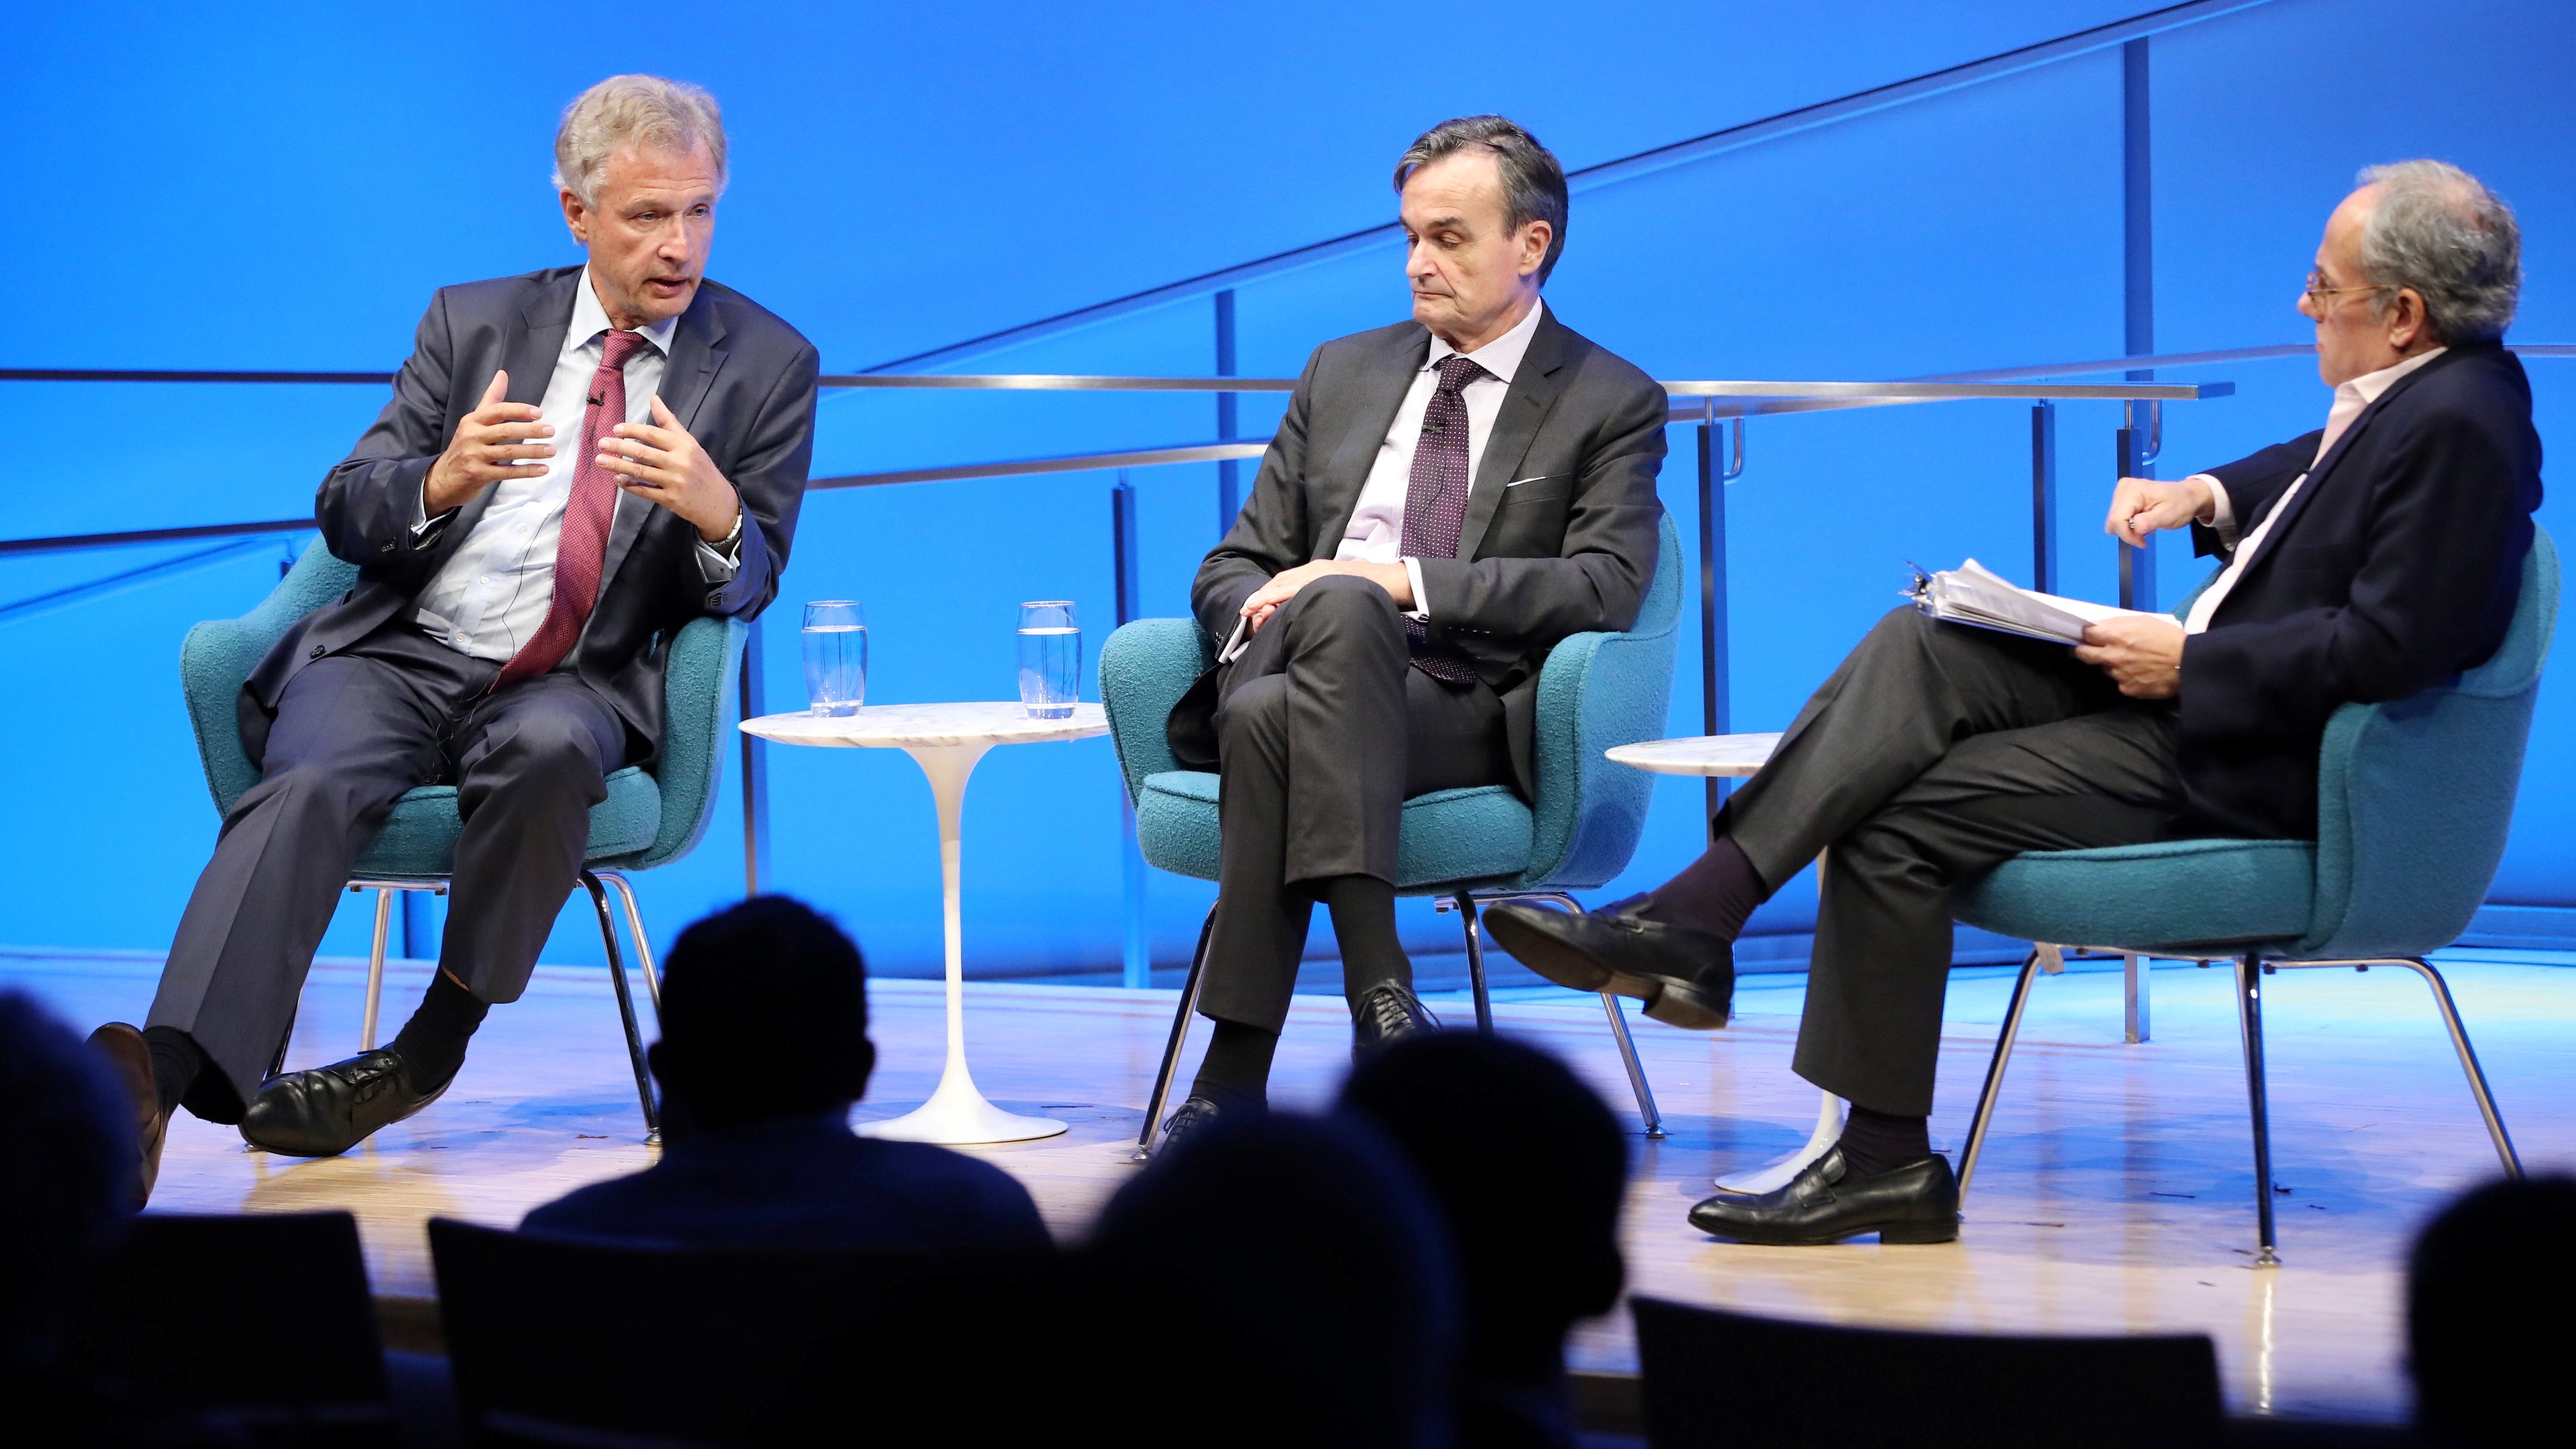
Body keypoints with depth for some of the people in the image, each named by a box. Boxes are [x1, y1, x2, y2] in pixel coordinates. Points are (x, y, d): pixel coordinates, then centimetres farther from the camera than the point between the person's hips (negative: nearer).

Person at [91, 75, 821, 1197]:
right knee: (309, 787, -30)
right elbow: (344, 517, 8)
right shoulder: (473, 322, 13)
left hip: (572, 690, -1)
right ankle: (166, 1079, -49)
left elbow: (747, 589, 4)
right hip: (399, 654, 1)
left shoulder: (765, 364, 9)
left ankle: (430, 1052, -21)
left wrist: (717, 514, -21)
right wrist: (442, 481, -16)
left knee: (546, 749, -37)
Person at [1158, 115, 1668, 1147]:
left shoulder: (1612, 403, 9)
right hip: (1301, 681, 4)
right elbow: (1235, 564, 20)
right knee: (1261, 712, -34)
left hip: (1469, 715, -3)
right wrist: (1260, 612, -7)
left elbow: (1605, 586, -8)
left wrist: (1405, 583, -17)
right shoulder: (1342, 374, 23)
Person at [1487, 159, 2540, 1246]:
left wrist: (2186, 663, -20)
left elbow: (2386, 649, -26)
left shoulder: (2458, 424, -21)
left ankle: (1885, 1155, -2)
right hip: (2196, 683, 10)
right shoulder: (2400, 390, 8)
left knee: (1897, 824, -13)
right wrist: (2206, 494, 10)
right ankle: (1693, 919, -13)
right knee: (1918, 648, -5)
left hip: (2241, 758, -10)